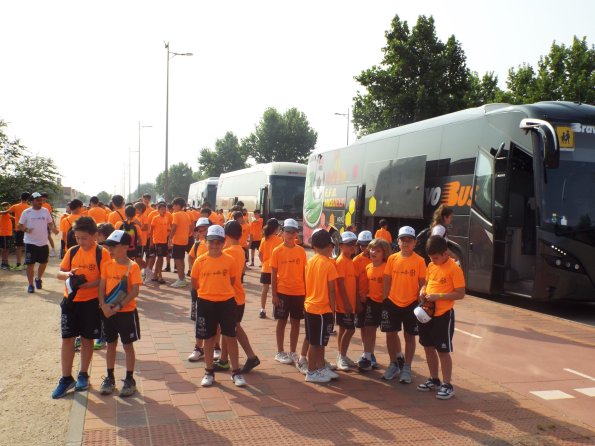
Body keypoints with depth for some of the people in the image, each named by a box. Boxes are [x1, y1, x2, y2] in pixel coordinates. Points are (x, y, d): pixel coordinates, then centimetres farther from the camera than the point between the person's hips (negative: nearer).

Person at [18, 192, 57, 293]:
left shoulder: (45, 211, 4)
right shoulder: (26, 212, -4)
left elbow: (50, 223, 12)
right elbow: (20, 225, -1)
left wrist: (53, 229, -9)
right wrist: (26, 230, -22)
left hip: (43, 243, 3)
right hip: (30, 243, -3)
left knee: (44, 262, 12)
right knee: (30, 264, 0)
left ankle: (38, 279, 37)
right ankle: (30, 285, 10)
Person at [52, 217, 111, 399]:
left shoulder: (102, 253, -10)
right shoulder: (72, 251, 4)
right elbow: (59, 273, 9)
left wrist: (86, 284, -26)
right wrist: (67, 274, -14)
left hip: (91, 302, -4)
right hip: (70, 301, 4)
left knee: (87, 339, 10)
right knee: (67, 339, 4)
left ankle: (83, 375, 26)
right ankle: (66, 378, 15)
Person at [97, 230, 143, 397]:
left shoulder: (132, 267, -13)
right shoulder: (108, 265, 2)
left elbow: (135, 291, -17)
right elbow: (102, 286, 2)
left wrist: (119, 306, -22)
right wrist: (103, 305, -14)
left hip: (126, 312, -5)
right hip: (108, 311, 5)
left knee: (128, 345, 6)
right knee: (111, 345, 15)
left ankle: (129, 379, 18)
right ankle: (110, 377, 27)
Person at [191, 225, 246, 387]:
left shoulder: (229, 260, -6)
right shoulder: (200, 261, -5)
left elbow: (232, 280, 5)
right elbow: (195, 283, 5)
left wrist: (221, 289, 6)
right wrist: (209, 290, 7)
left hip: (226, 302, -1)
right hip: (206, 303, 1)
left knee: (231, 337, 5)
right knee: (208, 338, 12)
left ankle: (236, 372, 17)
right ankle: (209, 372, 25)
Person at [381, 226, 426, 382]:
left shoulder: (419, 261, -7)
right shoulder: (392, 259, 0)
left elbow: (422, 284, -3)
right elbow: (387, 281, 4)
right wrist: (384, 301, 2)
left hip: (411, 304, -2)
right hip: (392, 303, 2)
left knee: (410, 336, 8)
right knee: (391, 334, 10)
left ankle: (406, 368, 21)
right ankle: (394, 364, 28)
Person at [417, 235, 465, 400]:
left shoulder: (454, 269, -15)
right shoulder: (431, 266, 6)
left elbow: (460, 294, -16)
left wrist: (438, 296, -23)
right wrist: (422, 292, -1)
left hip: (444, 315, -7)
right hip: (427, 312, 7)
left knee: (443, 351, 0)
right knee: (429, 347, 15)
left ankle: (447, 385, 12)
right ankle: (434, 380, 29)